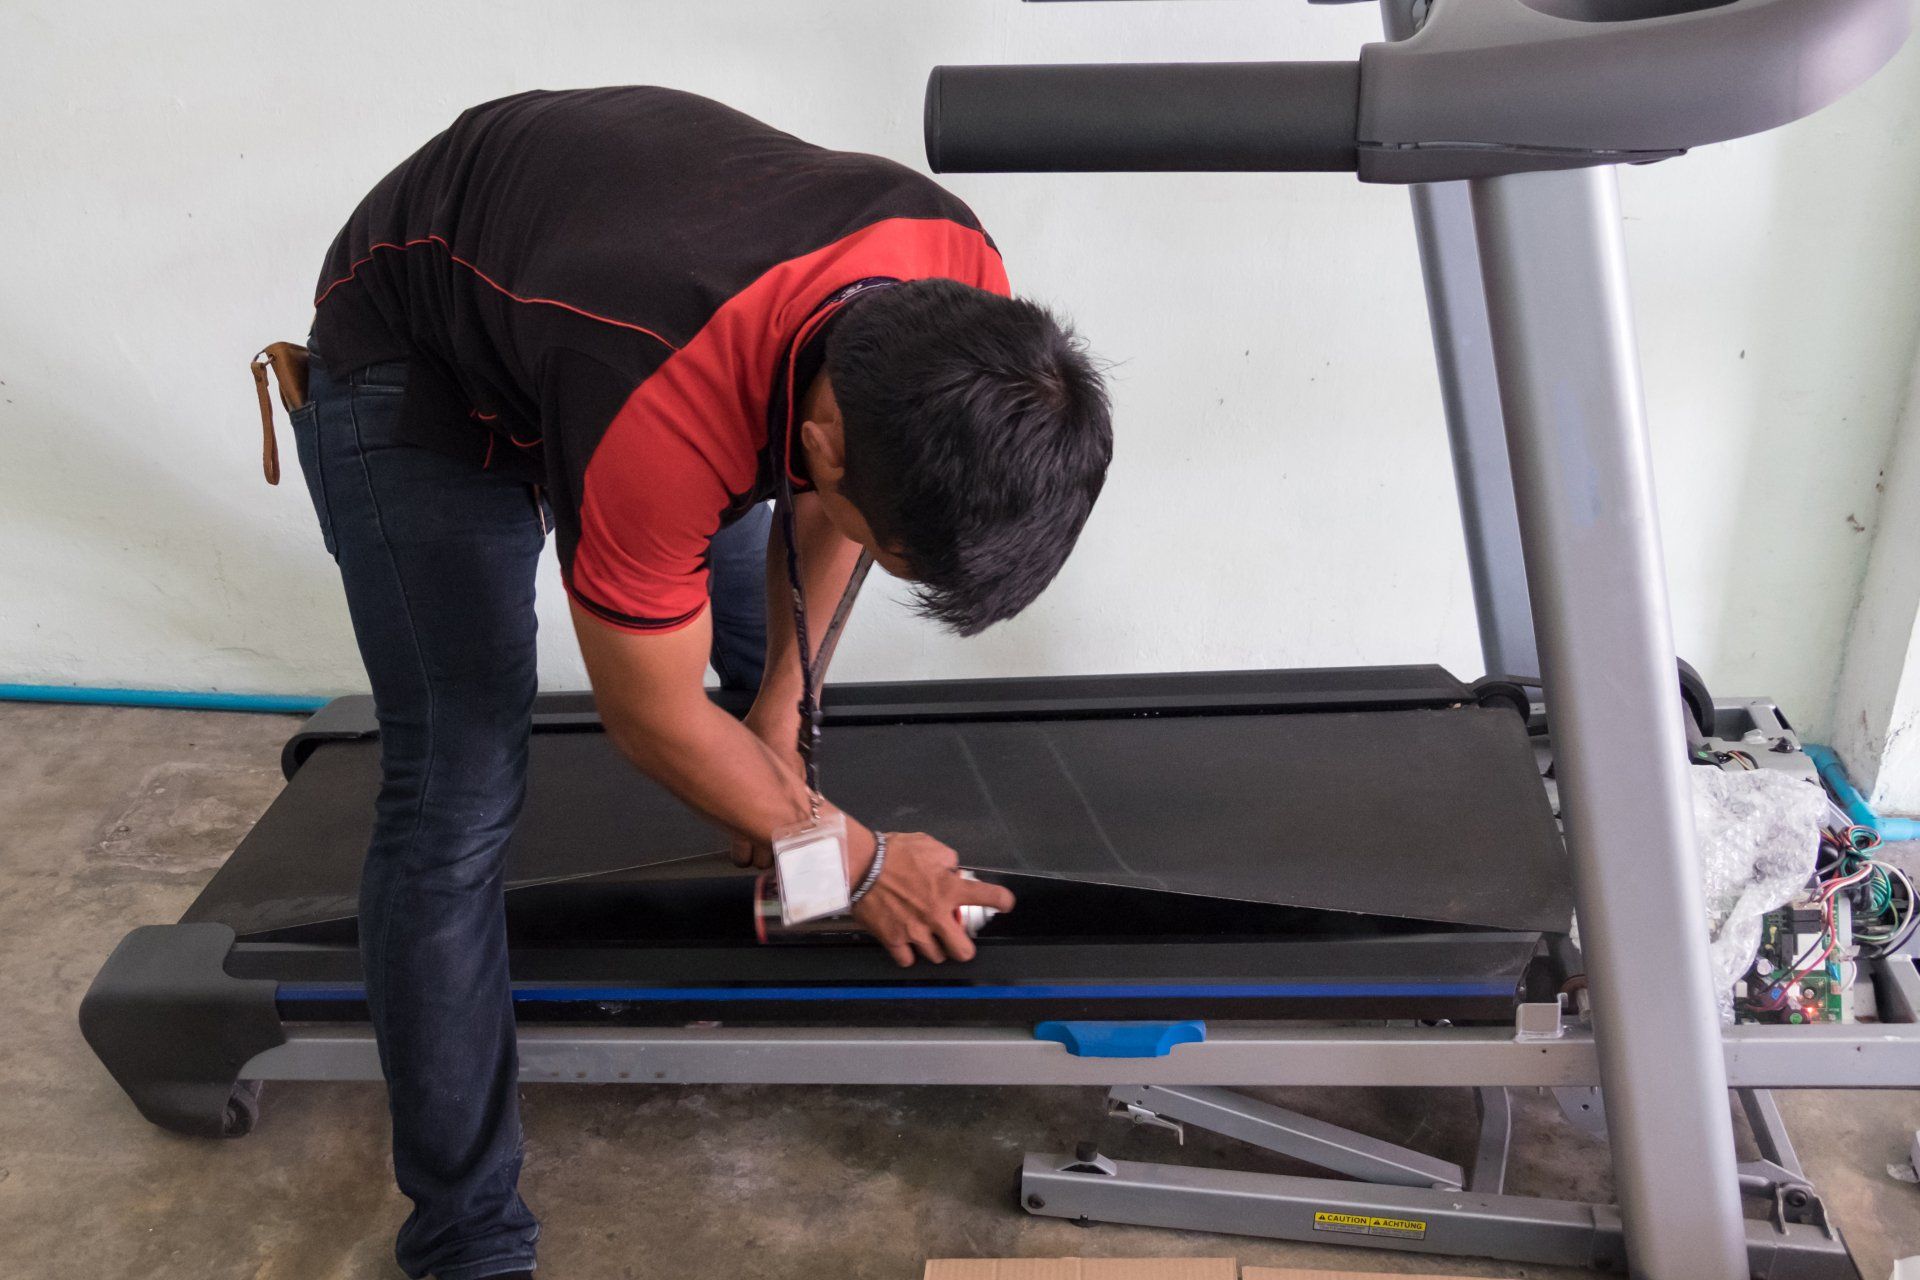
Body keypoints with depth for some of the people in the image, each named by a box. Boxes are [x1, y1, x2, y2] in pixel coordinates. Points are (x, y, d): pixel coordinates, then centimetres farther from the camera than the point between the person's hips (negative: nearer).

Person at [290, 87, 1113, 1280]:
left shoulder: (962, 308, -26)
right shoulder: (660, 427, -45)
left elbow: (828, 506, -2)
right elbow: (655, 722, -25)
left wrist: (782, 706, -2)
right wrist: (860, 862, -12)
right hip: (413, 368, -6)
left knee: (769, 648, 10)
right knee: (461, 794, -12)